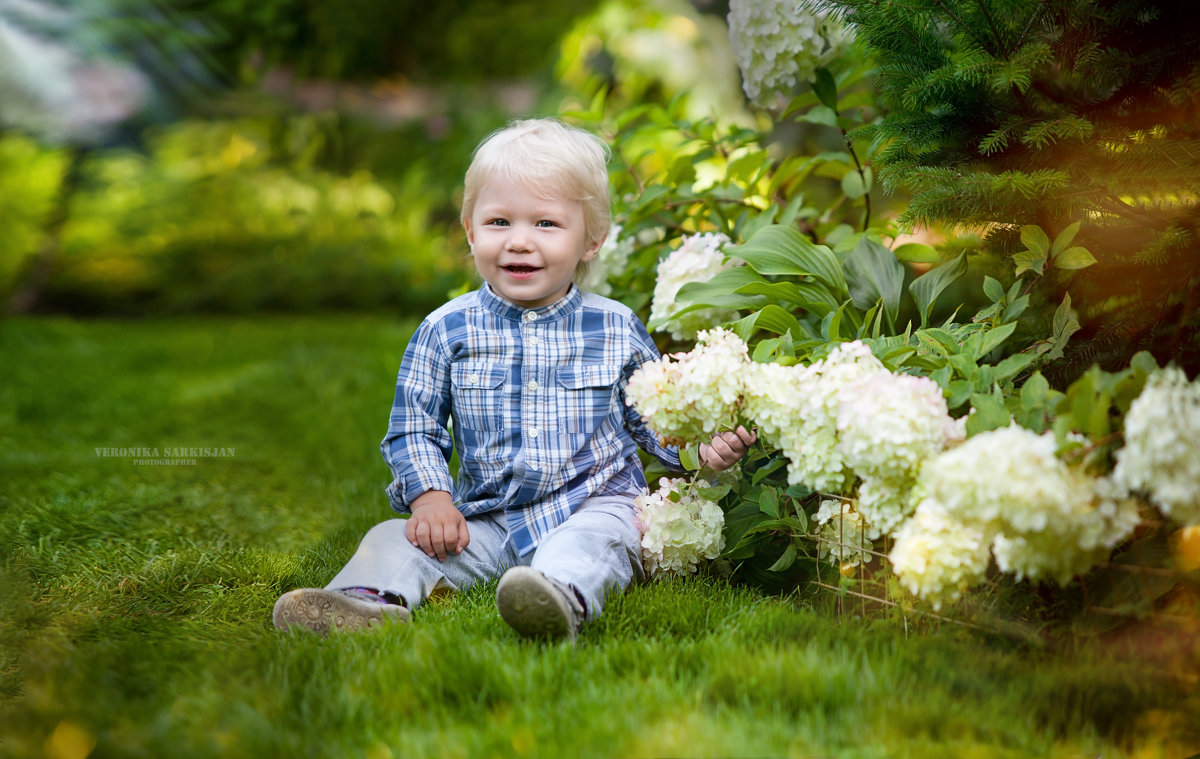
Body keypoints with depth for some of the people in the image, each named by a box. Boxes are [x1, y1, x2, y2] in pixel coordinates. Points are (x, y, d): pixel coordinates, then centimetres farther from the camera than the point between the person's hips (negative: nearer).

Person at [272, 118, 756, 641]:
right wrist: (431, 496, -9)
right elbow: (413, 427, 6)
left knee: (594, 540, -35)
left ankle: (562, 601, -61)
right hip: (485, 520, 3)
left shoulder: (615, 330, 3)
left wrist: (702, 446, -5)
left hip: (592, 505, -2)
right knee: (396, 537, -15)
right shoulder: (447, 330, 2)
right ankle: (368, 601, -40)